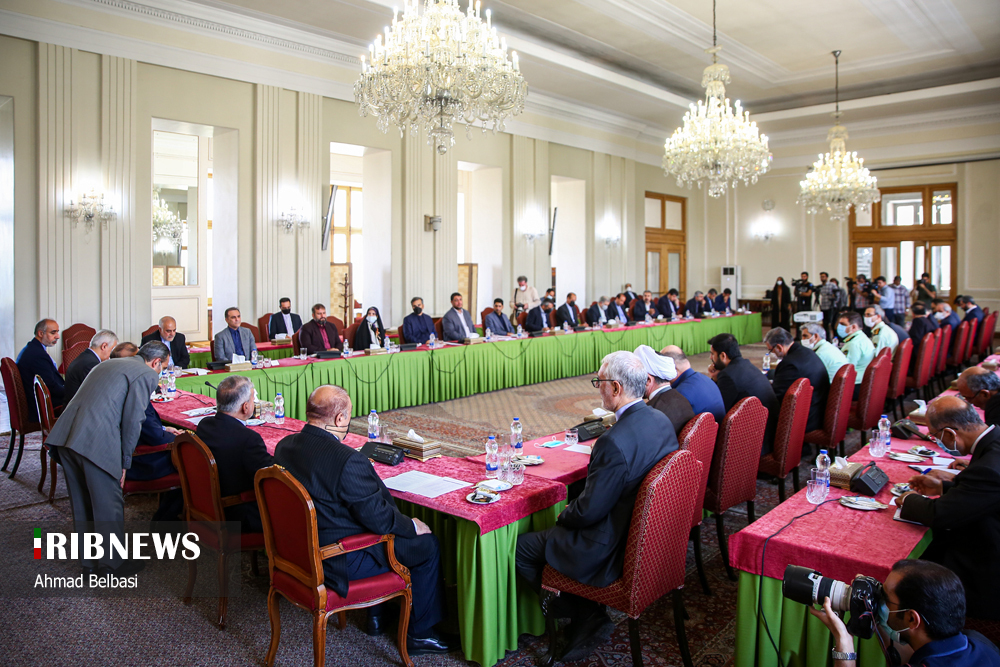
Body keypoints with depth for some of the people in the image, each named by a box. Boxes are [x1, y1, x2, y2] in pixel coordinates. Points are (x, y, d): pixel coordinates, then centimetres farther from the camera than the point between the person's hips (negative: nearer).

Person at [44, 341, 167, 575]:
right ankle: (114, 564, 21)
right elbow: (133, 420, -8)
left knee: (81, 504, 20)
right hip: (96, 442, -9)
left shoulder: (109, 364, 26)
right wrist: (125, 462, -1)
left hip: (65, 435, 9)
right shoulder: (147, 375, -1)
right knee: (109, 505, 7)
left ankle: (88, 561, 34)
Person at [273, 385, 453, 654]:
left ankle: (377, 613, 38)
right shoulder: (347, 460, -30)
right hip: (341, 563, -9)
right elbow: (378, 518, -22)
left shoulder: (284, 446, -4)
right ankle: (419, 634, 21)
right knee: (428, 545, 7)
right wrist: (412, 526, -2)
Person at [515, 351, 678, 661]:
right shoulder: (662, 420, -3)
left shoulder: (615, 442, -31)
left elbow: (589, 510, -23)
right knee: (555, 531, 25)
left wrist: (563, 517, -1)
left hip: (613, 551, -9)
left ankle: (588, 619, 16)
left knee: (519, 548, 4)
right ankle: (589, 618, 22)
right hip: (649, 535, 9)